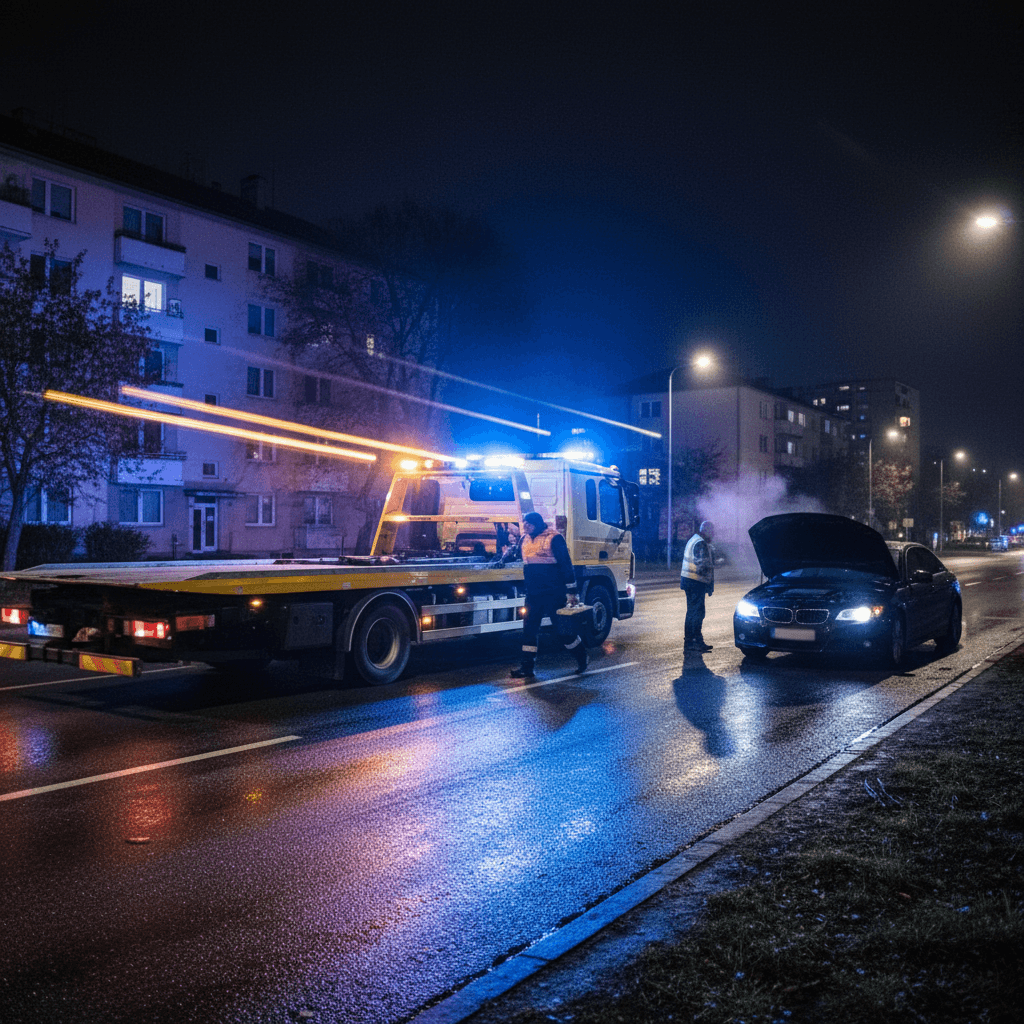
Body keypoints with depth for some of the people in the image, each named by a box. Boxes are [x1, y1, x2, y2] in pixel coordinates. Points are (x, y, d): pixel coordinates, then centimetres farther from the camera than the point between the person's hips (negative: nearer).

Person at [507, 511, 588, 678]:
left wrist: (571, 592, -13)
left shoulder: (554, 538, -11)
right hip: (533, 594, 7)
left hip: (554, 593, -7)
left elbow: (566, 565, -11)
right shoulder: (525, 539, 10)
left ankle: (582, 657, 20)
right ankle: (527, 667, 9)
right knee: (529, 628, 5)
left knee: (564, 628, -1)